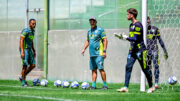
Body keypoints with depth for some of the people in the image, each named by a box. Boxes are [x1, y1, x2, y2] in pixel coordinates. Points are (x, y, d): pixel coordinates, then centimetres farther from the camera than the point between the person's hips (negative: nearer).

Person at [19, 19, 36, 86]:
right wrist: (22, 52, -27)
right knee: (25, 65, -8)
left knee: (33, 65, 2)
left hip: (29, 50, 8)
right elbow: (21, 41, -20)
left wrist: (34, 51, 22)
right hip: (24, 49, -8)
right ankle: (23, 82, 0)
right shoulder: (25, 31, -14)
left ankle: (22, 77, 16)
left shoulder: (32, 31, 13)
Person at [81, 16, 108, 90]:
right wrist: (84, 49, 14)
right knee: (93, 70, 6)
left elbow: (105, 40, -7)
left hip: (99, 53, -7)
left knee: (100, 68, -12)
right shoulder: (89, 31, 18)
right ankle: (93, 85, 6)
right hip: (92, 53, 7)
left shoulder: (100, 30, -3)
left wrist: (104, 51, -14)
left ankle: (105, 85, -8)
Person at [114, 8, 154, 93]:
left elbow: (135, 38, -20)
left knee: (145, 69, 1)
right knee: (128, 67, -4)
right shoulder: (131, 25, 14)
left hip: (140, 50, -9)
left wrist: (126, 37, -13)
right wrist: (121, 37, 14)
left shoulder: (138, 25, -15)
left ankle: (151, 87, 14)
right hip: (132, 50, 9)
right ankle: (125, 87, -8)